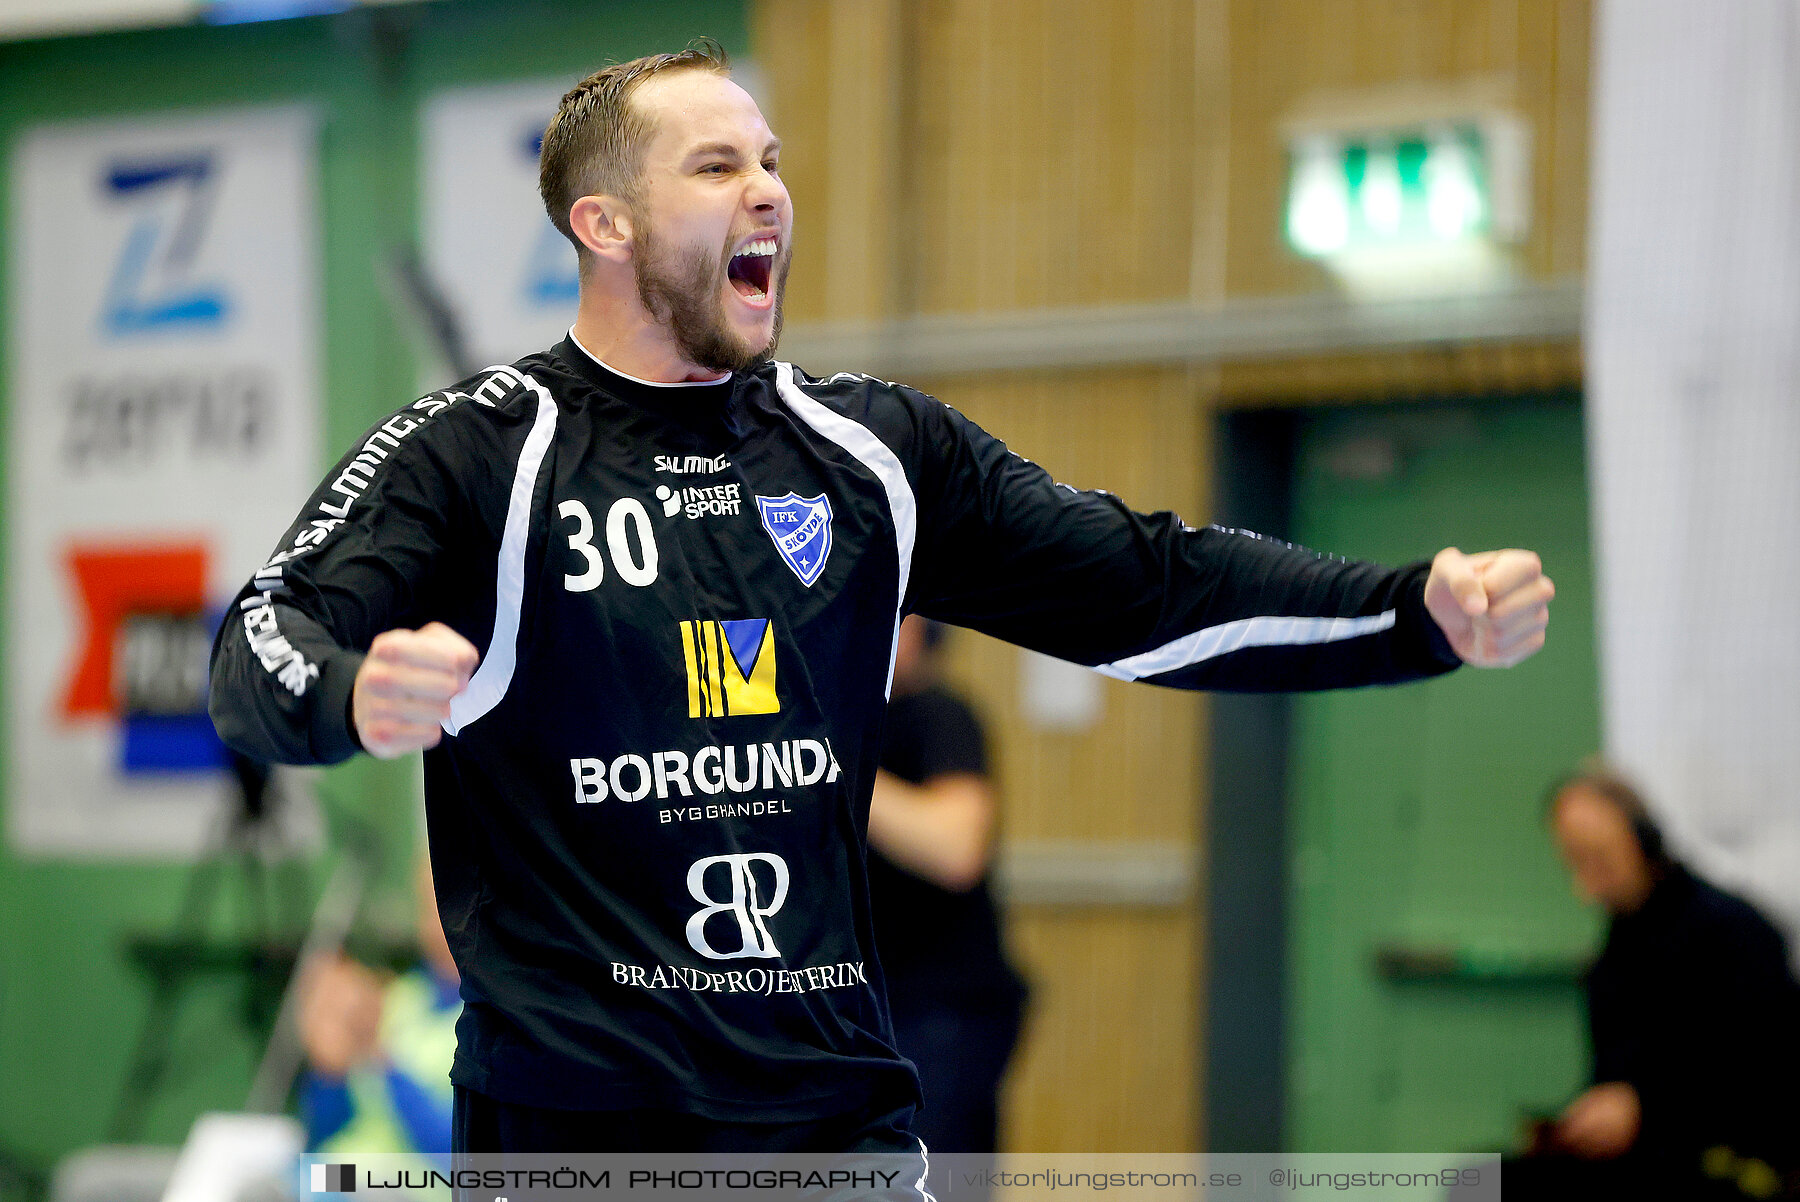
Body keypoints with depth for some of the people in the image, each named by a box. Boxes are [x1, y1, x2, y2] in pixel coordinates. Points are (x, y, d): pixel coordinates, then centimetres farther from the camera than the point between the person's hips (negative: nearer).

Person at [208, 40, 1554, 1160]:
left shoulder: (877, 450, 11)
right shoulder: (476, 451, -2)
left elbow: (1139, 584, 8)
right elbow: (265, 653, -13)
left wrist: (1420, 612, -5)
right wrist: (353, 697, -38)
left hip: (837, 1103, 4)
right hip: (572, 1119, -4)